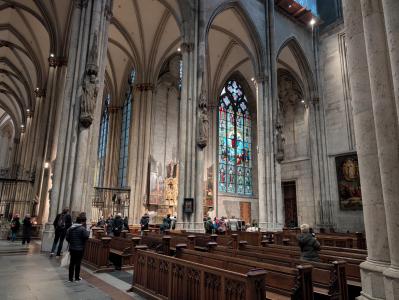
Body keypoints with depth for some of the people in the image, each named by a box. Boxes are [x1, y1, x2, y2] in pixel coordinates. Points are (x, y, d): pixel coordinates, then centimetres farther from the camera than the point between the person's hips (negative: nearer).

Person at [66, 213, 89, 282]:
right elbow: (86, 237, -19)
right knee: (78, 263, 7)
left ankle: (70, 278, 20)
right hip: (79, 249, -5)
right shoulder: (82, 228, -19)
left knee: (72, 263, 13)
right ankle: (77, 278, 16)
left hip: (72, 248, 6)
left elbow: (67, 237, 4)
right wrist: (88, 232, -1)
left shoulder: (70, 228, 1)